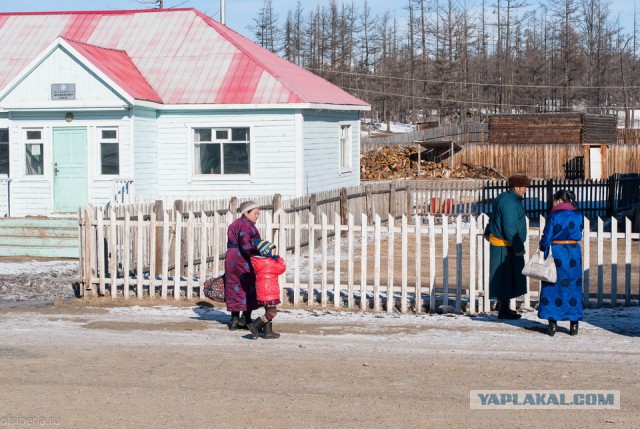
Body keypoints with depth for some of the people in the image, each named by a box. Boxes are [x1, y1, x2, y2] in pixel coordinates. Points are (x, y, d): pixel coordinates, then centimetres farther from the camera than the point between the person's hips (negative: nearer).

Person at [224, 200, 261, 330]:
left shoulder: (234, 224, 18)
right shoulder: (247, 225, -12)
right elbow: (245, 244, -25)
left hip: (231, 259, 9)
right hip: (244, 260, -9)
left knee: (235, 289, 11)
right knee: (249, 289, 4)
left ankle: (234, 319, 13)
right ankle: (246, 318, 5)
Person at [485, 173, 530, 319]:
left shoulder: (503, 198, 14)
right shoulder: (510, 202, -20)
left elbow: (494, 218, 29)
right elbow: (510, 228, -25)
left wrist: (488, 232, 44)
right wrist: (518, 248, -23)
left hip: (497, 241, 11)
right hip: (505, 245, -11)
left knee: (507, 276, 19)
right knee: (506, 276, -4)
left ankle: (502, 304, 30)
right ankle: (503, 310, 1)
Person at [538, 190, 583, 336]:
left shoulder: (555, 215, -10)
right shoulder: (578, 216, 2)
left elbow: (547, 237, -9)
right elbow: (579, 235, 10)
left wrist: (543, 247, 7)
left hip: (556, 254, -4)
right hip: (574, 255, 4)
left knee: (552, 288, 5)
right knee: (573, 288, 10)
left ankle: (552, 324, 3)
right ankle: (574, 325, 11)